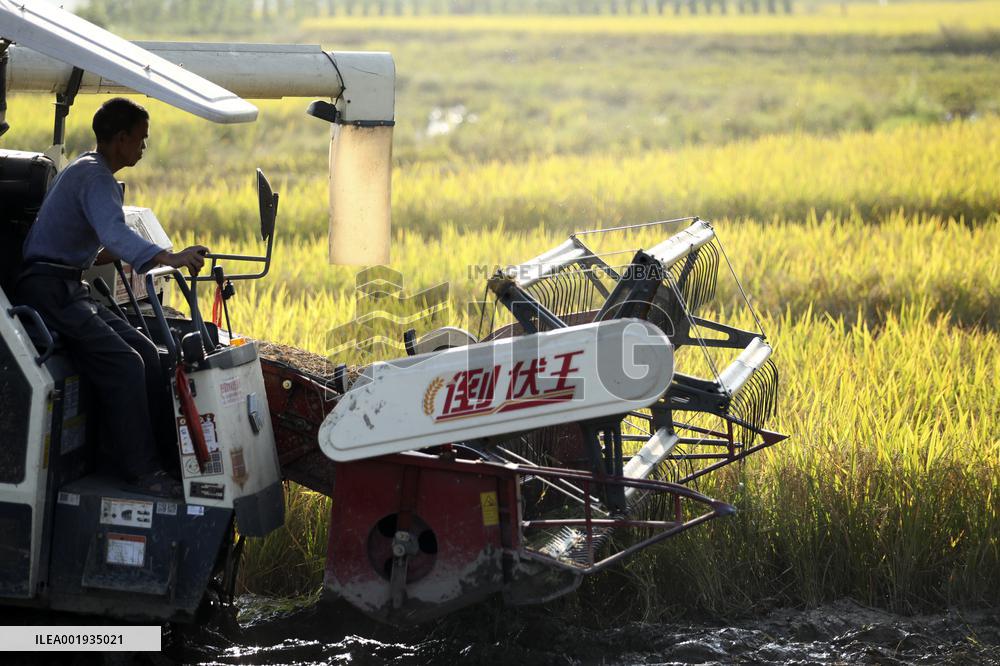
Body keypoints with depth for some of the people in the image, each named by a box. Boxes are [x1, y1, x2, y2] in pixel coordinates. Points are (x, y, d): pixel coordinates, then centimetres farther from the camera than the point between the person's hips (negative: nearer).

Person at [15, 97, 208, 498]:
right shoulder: (94, 177, -14)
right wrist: (169, 259, -45)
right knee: (123, 364, -22)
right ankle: (141, 470, -20)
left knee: (146, 353, -1)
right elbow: (115, 234, -34)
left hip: (70, 290, 11)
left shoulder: (88, 171, 20)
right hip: (48, 291, -11)